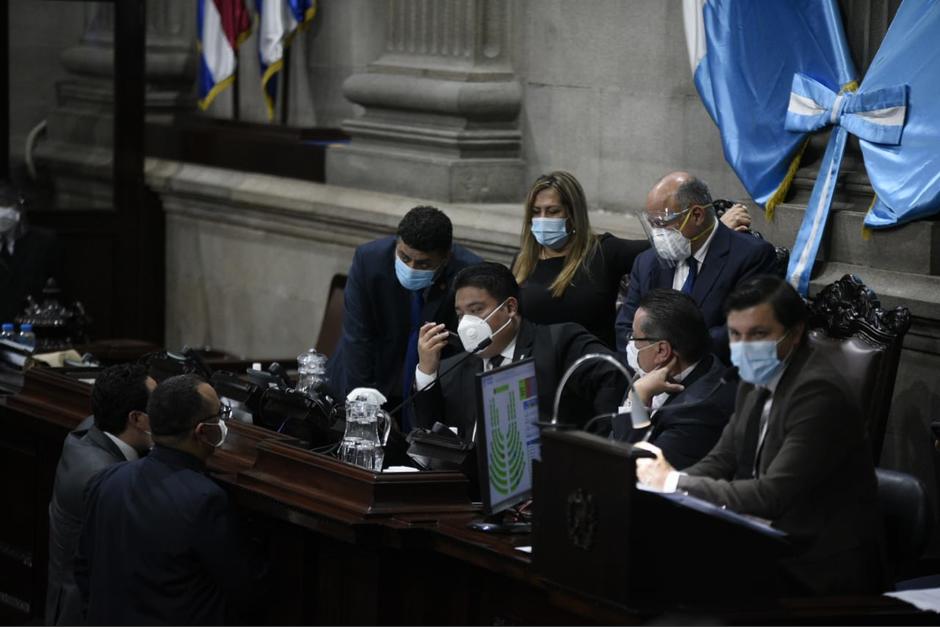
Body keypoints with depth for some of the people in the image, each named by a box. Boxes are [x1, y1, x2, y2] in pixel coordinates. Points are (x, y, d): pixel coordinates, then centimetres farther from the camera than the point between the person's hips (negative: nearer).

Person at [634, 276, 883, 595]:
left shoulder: (819, 393, -21)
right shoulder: (757, 380, 7)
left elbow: (772, 495, -26)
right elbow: (722, 461, 12)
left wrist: (673, 481, -18)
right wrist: (659, 478, -8)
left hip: (817, 571, -8)